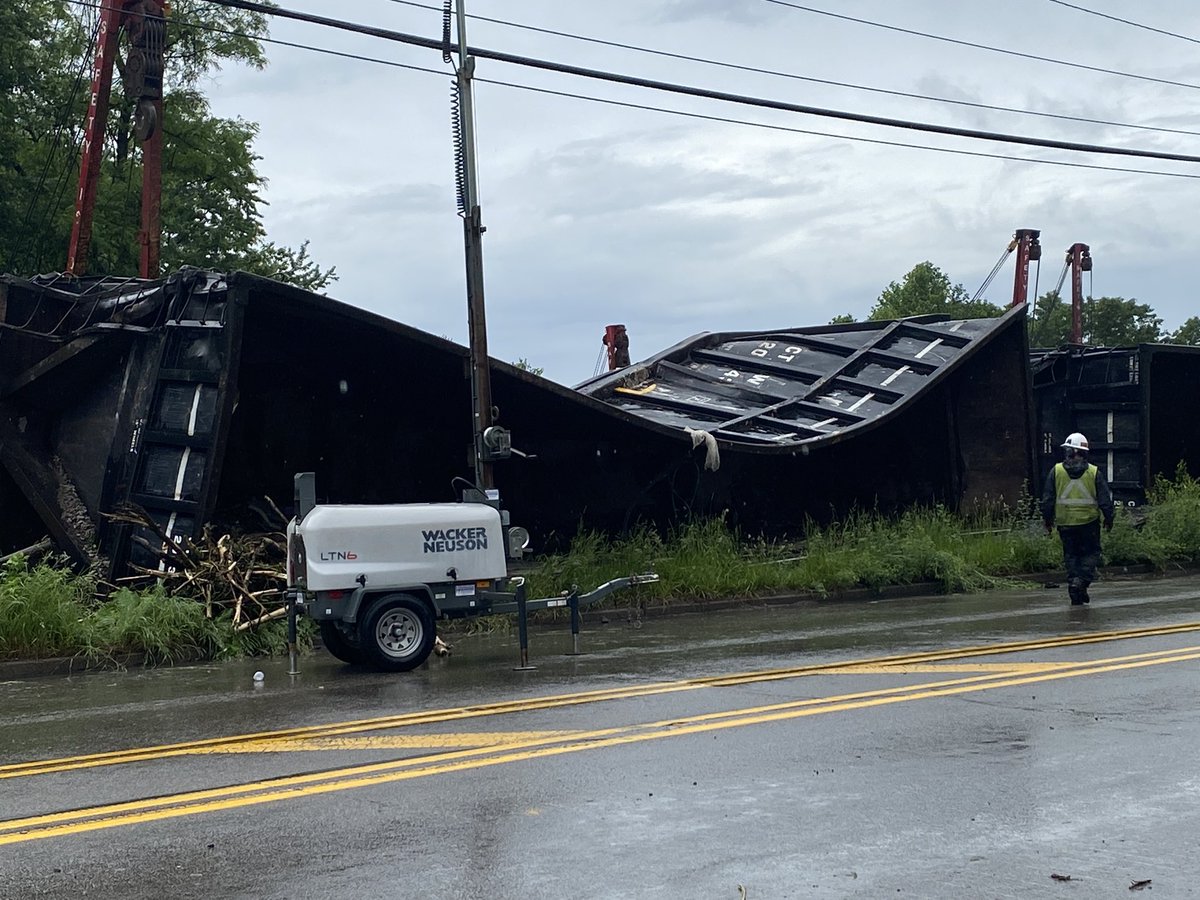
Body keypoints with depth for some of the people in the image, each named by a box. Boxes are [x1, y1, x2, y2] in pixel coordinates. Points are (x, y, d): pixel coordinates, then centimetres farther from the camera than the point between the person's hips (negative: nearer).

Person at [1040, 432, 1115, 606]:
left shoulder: (1056, 471, -1)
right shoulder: (1094, 473, -3)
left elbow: (1047, 499, 2)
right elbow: (1105, 499, 1)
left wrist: (1048, 520, 12)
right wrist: (1108, 519, 12)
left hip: (1065, 523, 1)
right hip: (1088, 521, -1)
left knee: (1071, 555, 12)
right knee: (1090, 553, 10)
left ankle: (1073, 582, 2)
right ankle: (1082, 581, -8)